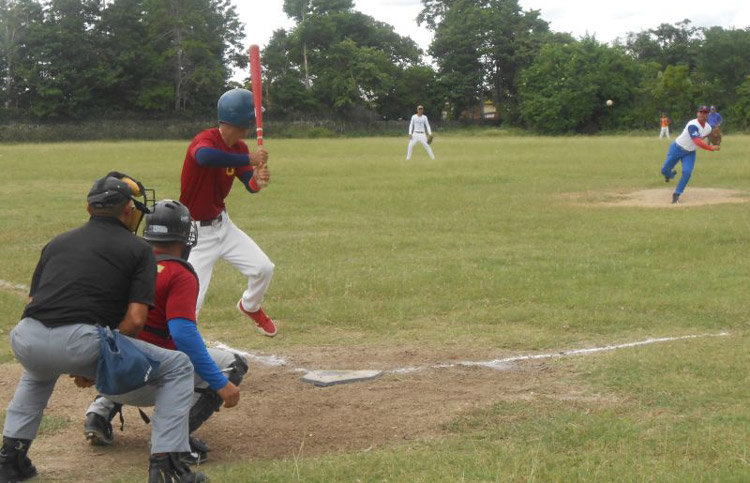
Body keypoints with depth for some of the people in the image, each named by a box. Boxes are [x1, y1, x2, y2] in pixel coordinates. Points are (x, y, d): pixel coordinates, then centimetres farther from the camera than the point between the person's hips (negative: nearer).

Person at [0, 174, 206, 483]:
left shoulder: (57, 242, 27)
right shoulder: (139, 249, 14)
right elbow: (135, 319, 1)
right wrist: (96, 366, 11)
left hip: (27, 341, 5)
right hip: (80, 342, -5)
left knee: (40, 371, 43)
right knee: (177, 367, 13)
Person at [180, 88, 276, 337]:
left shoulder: (239, 148, 2)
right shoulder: (206, 139, -24)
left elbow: (249, 184, -3)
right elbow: (204, 157, -48)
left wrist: (258, 180, -28)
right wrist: (248, 159, -42)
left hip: (222, 225, 7)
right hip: (196, 233, -7)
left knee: (264, 268, 6)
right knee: (192, 301, -12)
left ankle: (250, 306, 35)